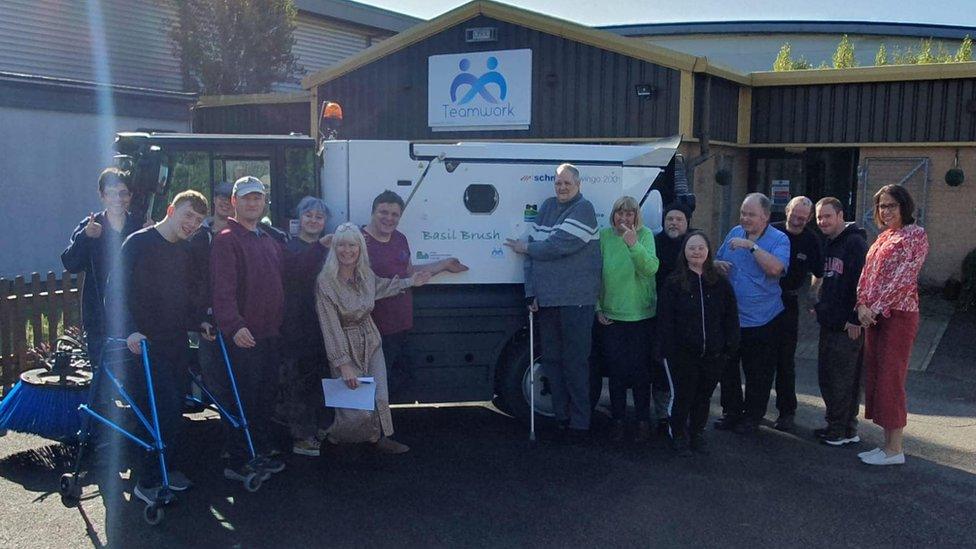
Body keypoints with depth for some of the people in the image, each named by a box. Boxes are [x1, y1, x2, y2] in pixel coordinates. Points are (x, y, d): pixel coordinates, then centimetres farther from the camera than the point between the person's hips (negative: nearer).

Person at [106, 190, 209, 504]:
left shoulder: (183, 252, 13)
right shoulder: (139, 243, -10)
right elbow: (116, 293, -16)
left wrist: (198, 322, 12)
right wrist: (131, 331, -27)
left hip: (176, 341, 8)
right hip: (145, 342, -7)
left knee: (174, 408, 10)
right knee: (165, 408, -13)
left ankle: (166, 468, 26)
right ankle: (148, 483, -2)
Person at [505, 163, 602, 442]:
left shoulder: (584, 209, -8)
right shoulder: (547, 207, 13)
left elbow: (557, 246, -18)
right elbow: (534, 248, 9)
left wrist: (525, 247, 0)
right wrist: (531, 292, 2)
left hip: (576, 300, -7)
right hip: (546, 300, 7)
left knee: (575, 362, -2)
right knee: (552, 360, 12)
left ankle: (579, 423, 7)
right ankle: (562, 417, 24)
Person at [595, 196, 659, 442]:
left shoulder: (645, 235, -4)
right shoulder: (604, 237, 1)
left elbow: (651, 268, -19)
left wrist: (633, 244, -31)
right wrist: (598, 307, 2)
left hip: (641, 316, -2)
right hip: (610, 316, 2)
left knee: (640, 371, 6)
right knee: (616, 371, 9)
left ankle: (643, 420, 21)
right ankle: (618, 420, 22)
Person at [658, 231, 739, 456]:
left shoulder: (721, 283, 5)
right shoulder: (673, 283, -2)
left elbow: (731, 317, 7)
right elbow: (665, 320, -4)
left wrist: (730, 348, 0)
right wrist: (669, 351, -11)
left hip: (713, 354, 2)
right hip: (683, 353, -2)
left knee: (704, 396, 11)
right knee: (683, 396, 1)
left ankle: (697, 435, 28)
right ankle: (679, 436, 18)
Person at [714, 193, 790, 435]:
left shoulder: (779, 240, -10)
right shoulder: (734, 233, 6)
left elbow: (776, 268, -28)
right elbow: (716, 260, 17)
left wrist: (751, 246, -26)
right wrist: (717, 265, -6)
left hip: (762, 321, -5)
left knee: (758, 374, 8)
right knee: (728, 369, 15)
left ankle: (752, 416, 24)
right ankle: (731, 412, 30)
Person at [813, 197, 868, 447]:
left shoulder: (855, 243, -13)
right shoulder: (827, 244, 16)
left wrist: (856, 319, -20)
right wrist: (819, 306, 16)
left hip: (848, 326, -9)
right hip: (829, 323, 9)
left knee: (843, 379, -3)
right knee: (826, 377, 13)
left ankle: (841, 430, 8)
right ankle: (846, 428, 24)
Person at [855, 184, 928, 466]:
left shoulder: (915, 235, -6)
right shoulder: (883, 237, 17)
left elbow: (903, 277, -15)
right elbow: (868, 273, 11)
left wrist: (876, 307, -17)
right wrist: (862, 305, -4)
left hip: (898, 314, -8)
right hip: (874, 315, 8)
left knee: (890, 379, -5)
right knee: (875, 377, 8)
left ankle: (895, 450, 4)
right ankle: (888, 443, 17)